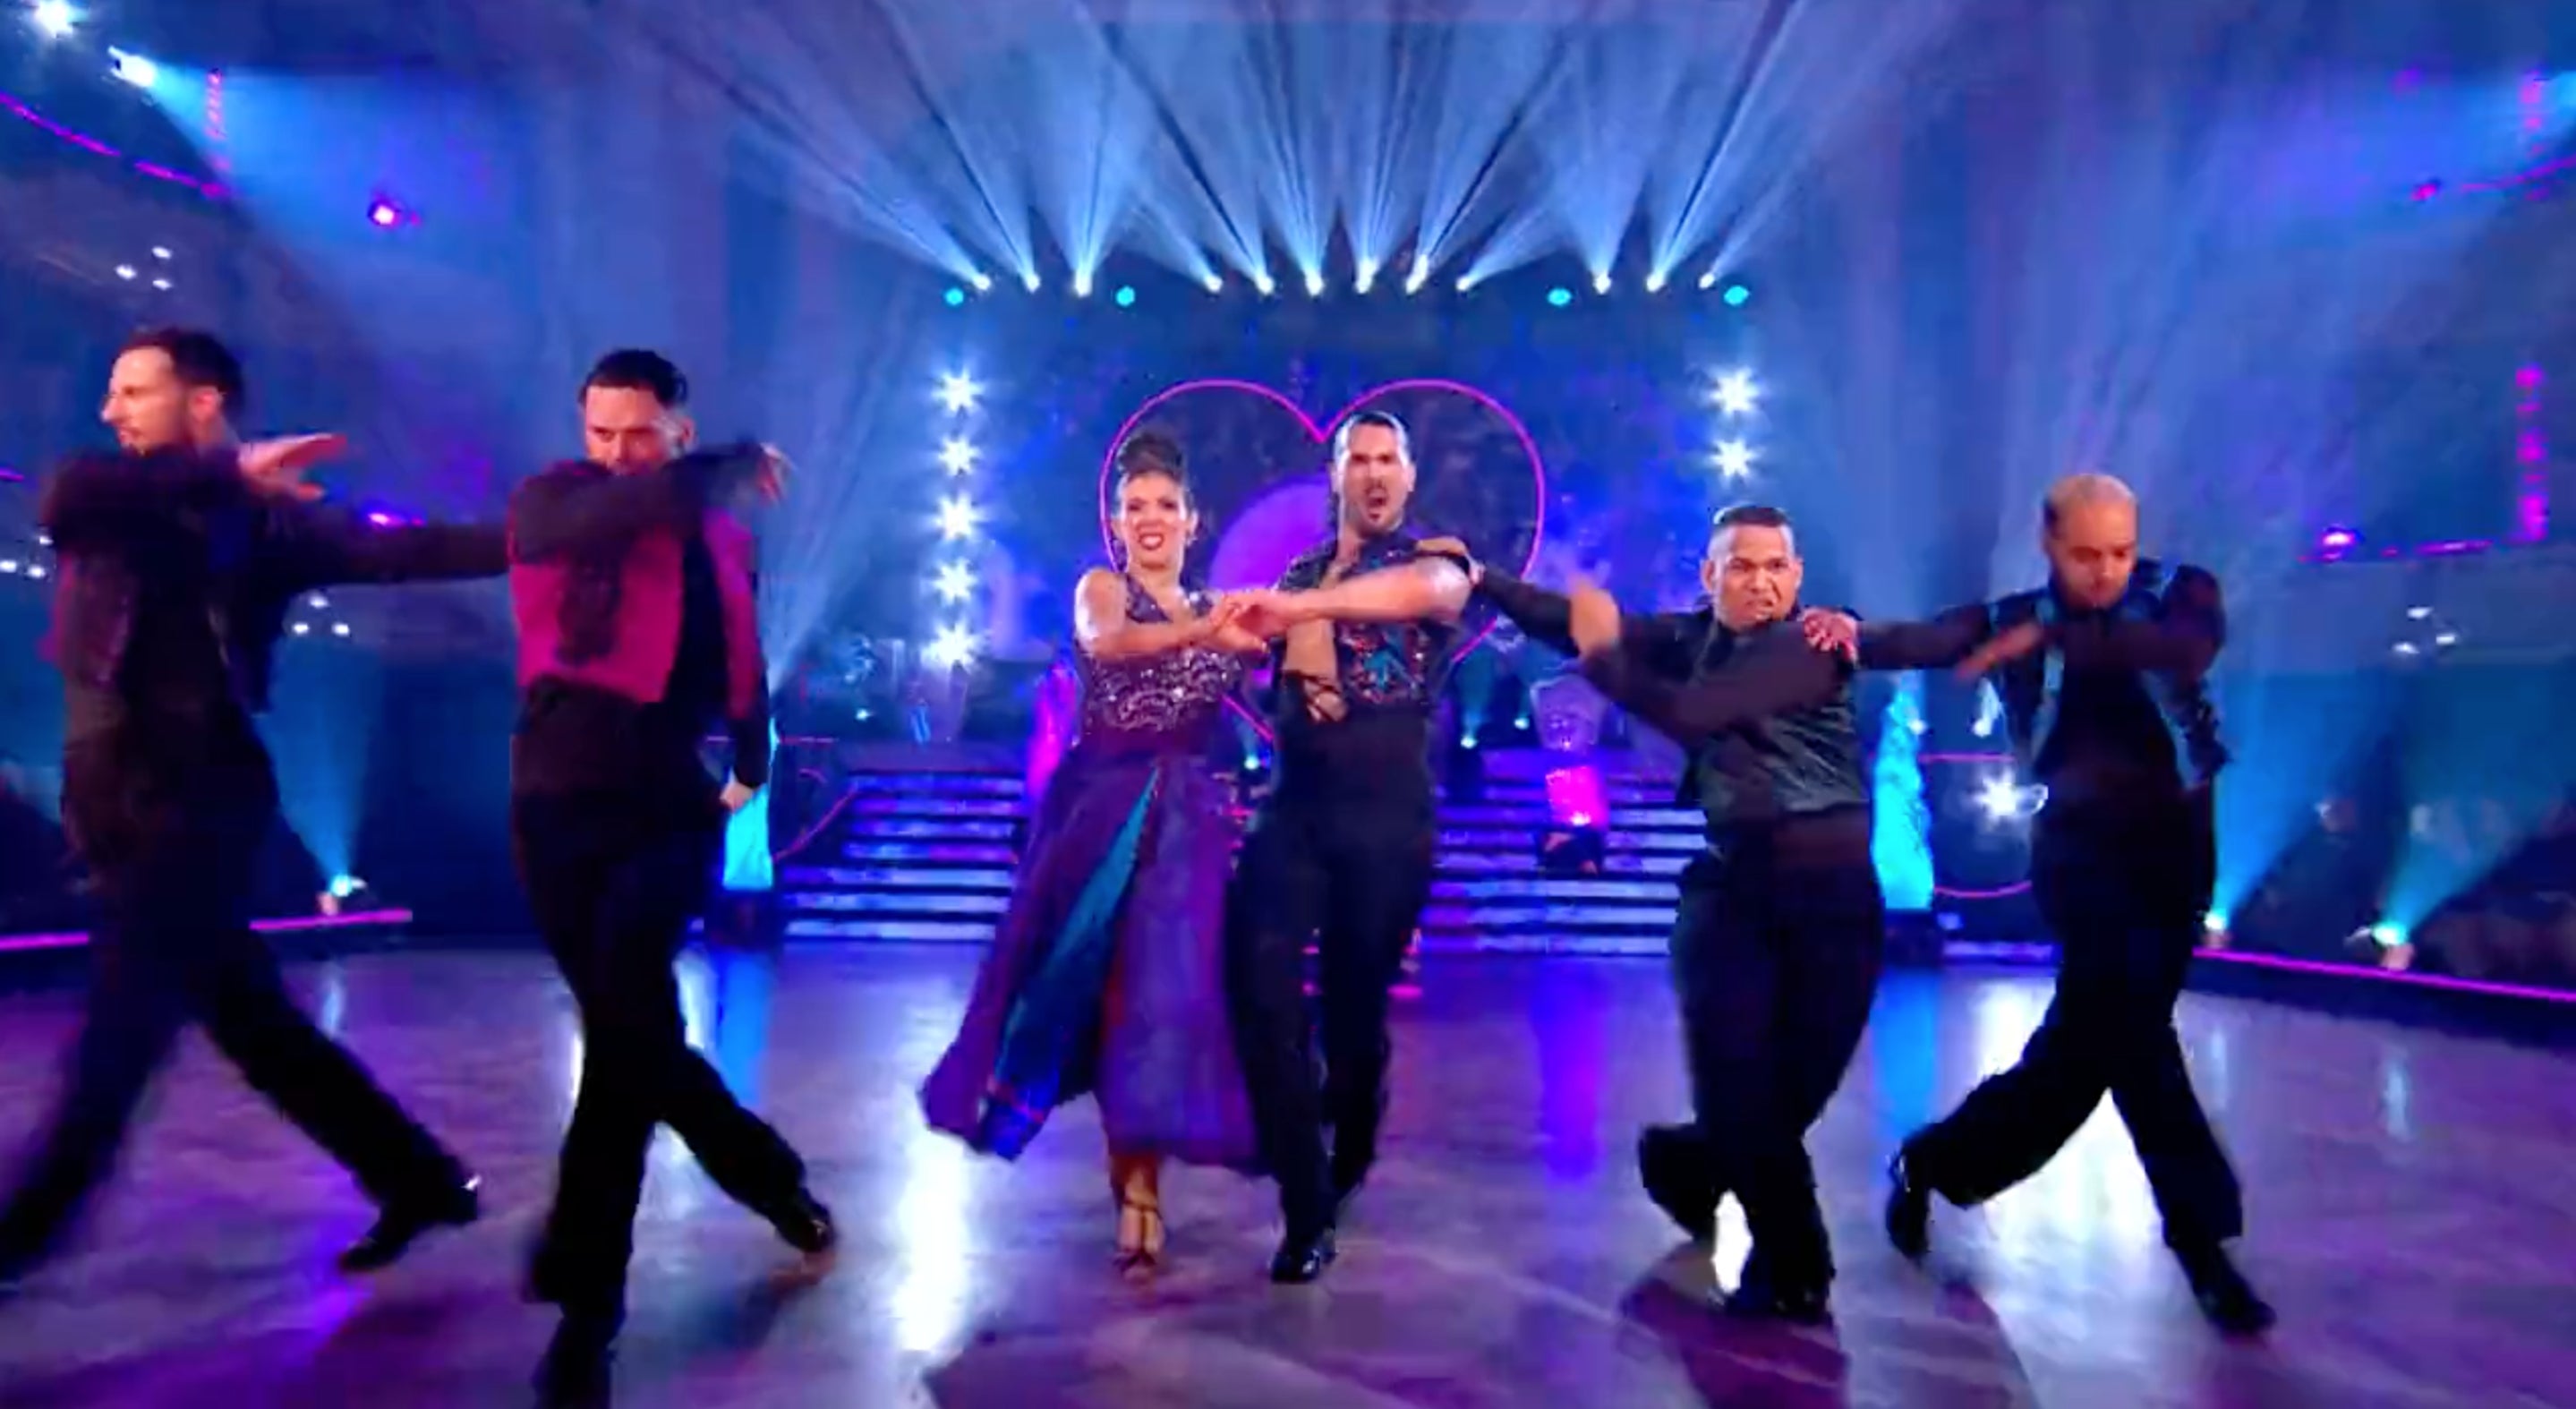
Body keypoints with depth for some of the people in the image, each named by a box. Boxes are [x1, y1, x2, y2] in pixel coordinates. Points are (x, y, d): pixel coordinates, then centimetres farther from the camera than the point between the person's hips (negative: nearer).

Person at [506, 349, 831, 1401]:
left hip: (671, 811, 0)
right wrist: (741, 467, -7)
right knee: (629, 1030, 5)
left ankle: (587, 1299, -6)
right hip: (560, 806, 0)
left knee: (626, 1026, -16)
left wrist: (751, 765, 27)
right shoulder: (548, 503, 1)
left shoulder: (719, 537, 11)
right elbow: (635, 507, -22)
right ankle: (773, 1181, 28)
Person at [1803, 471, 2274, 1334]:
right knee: (2128, 1029, -13)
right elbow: (1928, 641, -20)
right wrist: (1855, 635, -42)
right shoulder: (2014, 619, -1)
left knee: (2091, 1037, 9)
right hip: (2082, 844, -3)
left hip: (2177, 842, 3)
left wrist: (2052, 639, -30)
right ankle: (2203, 1238, 3)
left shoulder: (2181, 591, 1)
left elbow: (2188, 649, -22)